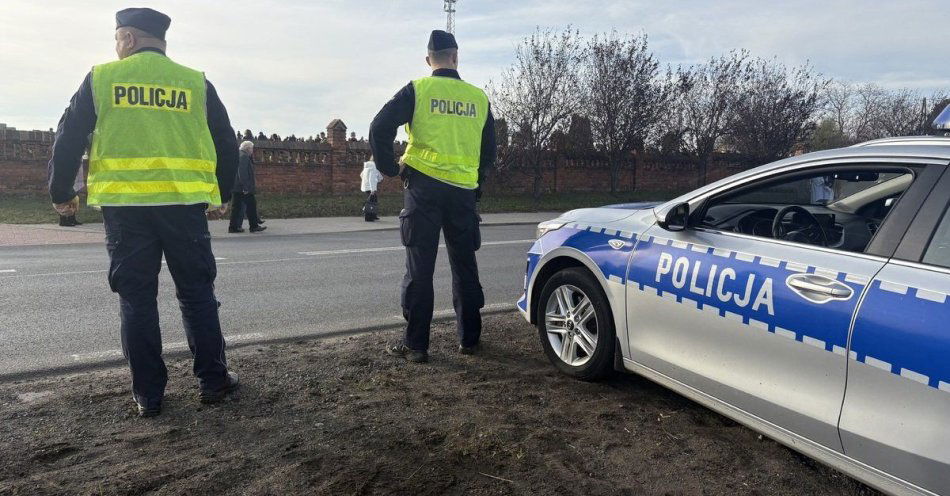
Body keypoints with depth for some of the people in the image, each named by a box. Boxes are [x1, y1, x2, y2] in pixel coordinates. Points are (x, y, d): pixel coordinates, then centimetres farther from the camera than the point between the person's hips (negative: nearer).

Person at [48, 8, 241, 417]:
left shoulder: (101, 77, 5)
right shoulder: (196, 83, 7)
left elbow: (69, 137, 6)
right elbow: (226, 143, 9)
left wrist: (61, 192, 18)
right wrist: (222, 194, 22)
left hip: (124, 206, 0)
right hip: (184, 203, 1)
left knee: (136, 299, 7)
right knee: (197, 294, 9)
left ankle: (148, 394, 11)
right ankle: (213, 381, 13)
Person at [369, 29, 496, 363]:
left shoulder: (418, 90, -1)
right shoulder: (478, 97, 9)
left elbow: (380, 128, -8)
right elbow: (490, 150, 15)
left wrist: (389, 167, 4)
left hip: (424, 188, -3)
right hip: (464, 192, 3)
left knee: (419, 268, 2)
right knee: (465, 266, 13)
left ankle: (415, 344, 5)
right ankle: (469, 339, 21)